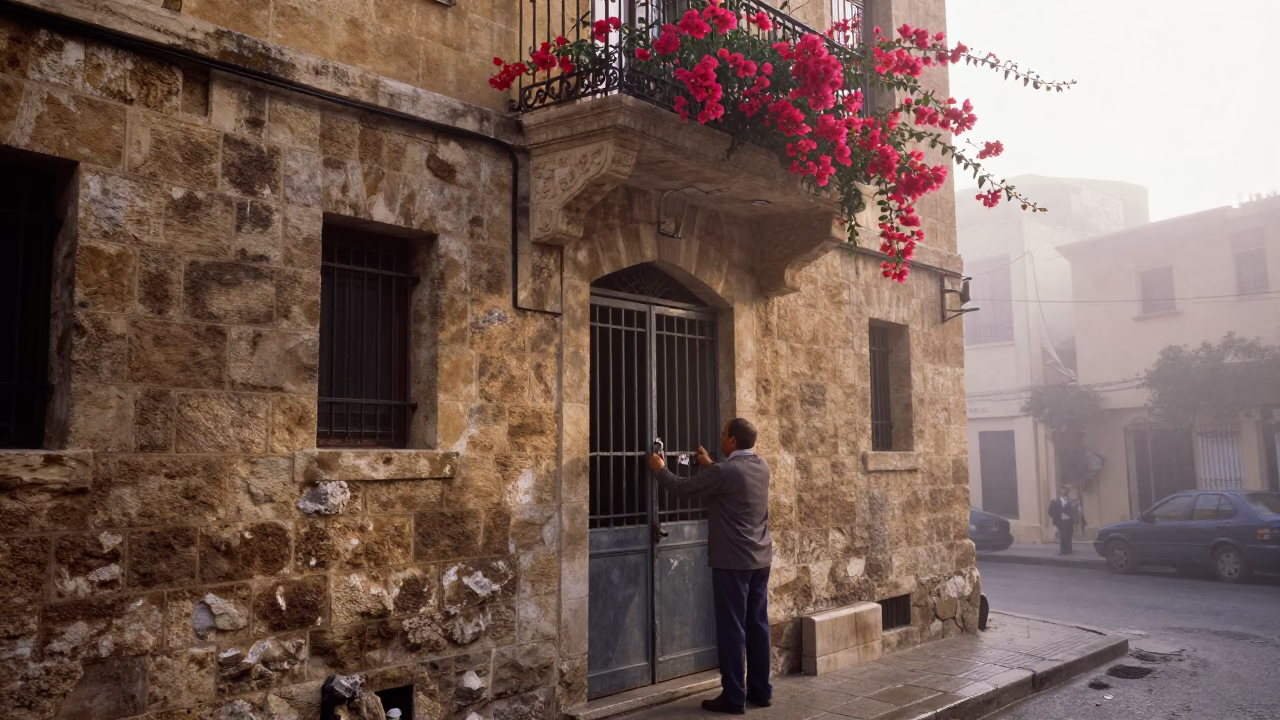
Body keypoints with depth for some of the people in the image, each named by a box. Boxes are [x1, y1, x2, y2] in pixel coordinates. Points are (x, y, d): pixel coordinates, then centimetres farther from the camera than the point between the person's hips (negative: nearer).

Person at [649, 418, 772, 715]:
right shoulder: (761, 466, 5)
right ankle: (761, 691, 21)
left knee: (731, 628, -1)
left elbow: (682, 488, -8)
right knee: (757, 625, 13)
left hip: (732, 561, -8)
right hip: (760, 559, 8)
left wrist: (660, 469, 9)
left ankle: (733, 698, 5)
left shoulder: (724, 472, -18)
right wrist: (710, 465, 33)